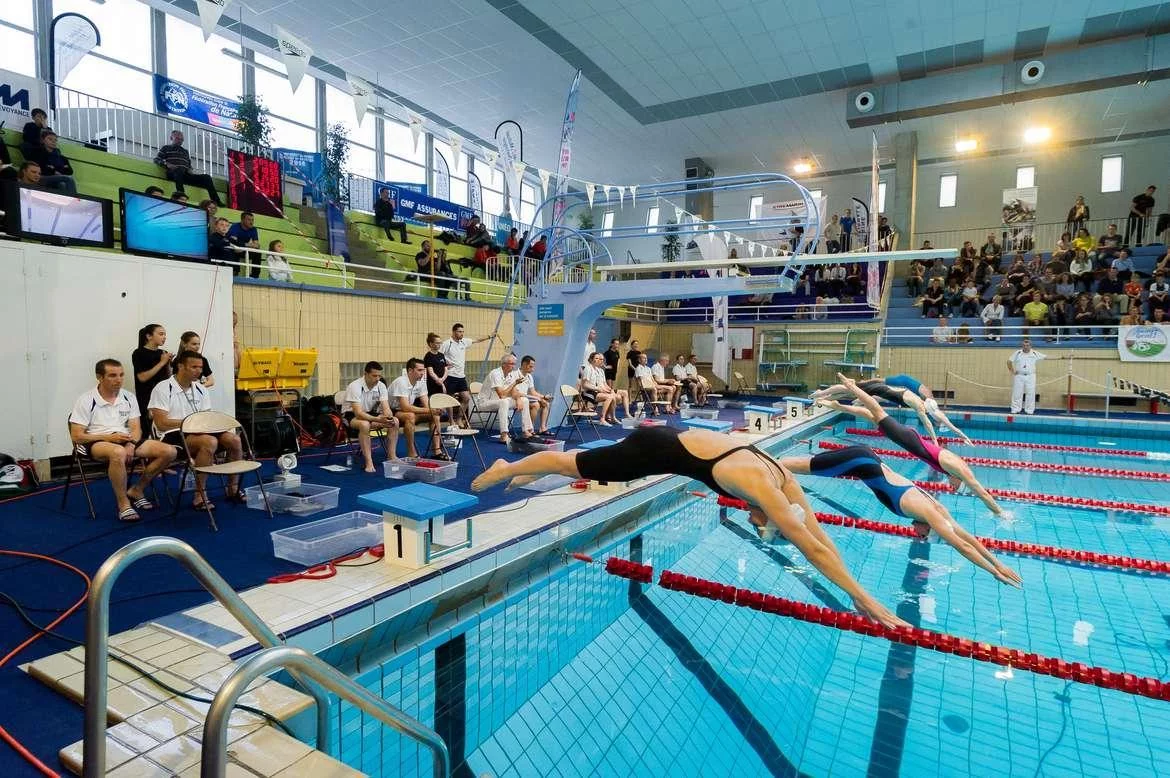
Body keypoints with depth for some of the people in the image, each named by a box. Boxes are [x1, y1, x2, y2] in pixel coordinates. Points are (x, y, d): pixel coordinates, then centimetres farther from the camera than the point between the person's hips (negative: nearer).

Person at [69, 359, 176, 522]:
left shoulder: (128, 398, 9)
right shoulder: (86, 401, -4)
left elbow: (136, 429, 5)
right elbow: (76, 436, -7)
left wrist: (131, 445, -17)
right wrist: (108, 437, -19)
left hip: (125, 441, 5)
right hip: (95, 443, -5)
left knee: (168, 452, -15)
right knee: (118, 452, -42)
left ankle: (136, 490, 5)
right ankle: (123, 504, -25)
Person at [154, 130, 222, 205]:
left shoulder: (185, 151, 32)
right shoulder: (166, 148, 20)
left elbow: (189, 165, 30)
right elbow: (156, 159, 12)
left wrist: (189, 170, 5)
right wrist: (167, 164, -8)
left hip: (186, 175, 5)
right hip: (173, 173, -4)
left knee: (206, 177, -15)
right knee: (180, 170, -42)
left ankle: (216, 201, -27)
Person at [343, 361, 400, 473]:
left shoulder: (381, 386, -9)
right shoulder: (355, 386, -25)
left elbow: (386, 408, -14)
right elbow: (358, 413, -33)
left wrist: (388, 417, -39)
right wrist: (378, 419, -46)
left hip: (371, 414, 6)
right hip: (352, 416, -5)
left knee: (395, 421, -17)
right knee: (365, 424, -39)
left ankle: (392, 456, -11)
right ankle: (368, 462, -34)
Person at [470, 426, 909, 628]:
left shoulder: (784, 480, -6)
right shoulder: (765, 490, -28)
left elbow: (819, 534, 0)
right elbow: (813, 549, -28)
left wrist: (856, 592, 1)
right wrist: (863, 597, -22)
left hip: (671, 442, 8)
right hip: (657, 451, -8)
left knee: (582, 463, 25)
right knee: (574, 465, 9)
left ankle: (525, 473, 47)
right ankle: (506, 469, 30)